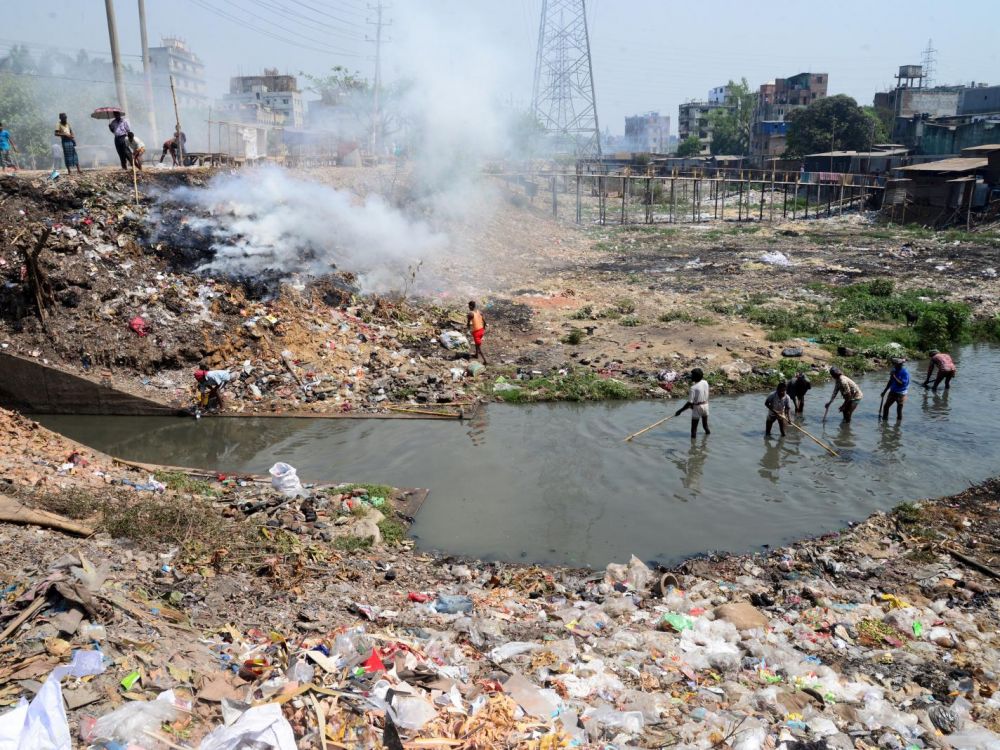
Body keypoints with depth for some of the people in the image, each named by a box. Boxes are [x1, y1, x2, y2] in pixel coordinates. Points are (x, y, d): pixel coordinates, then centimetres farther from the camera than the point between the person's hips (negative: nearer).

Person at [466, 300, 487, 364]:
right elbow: (484, 322, 8)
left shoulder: (470, 314, -16)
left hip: (476, 331, -7)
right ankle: (477, 354, 48)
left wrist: (468, 326, 12)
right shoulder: (479, 312, 3)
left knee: (479, 346, -1)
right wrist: (484, 329, 21)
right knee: (477, 343, 32)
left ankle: (484, 360, -7)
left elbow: (468, 324, -12)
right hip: (481, 330, 7)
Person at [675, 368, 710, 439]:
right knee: (705, 424, 26)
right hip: (705, 405, 6)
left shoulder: (693, 387, -24)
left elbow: (690, 403, -24)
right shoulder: (705, 382, -5)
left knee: (694, 427, 1)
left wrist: (680, 411, -20)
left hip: (697, 407, -6)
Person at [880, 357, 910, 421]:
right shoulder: (894, 371, 4)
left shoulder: (905, 372, -17)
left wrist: (894, 376, -25)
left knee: (899, 409, 3)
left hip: (900, 394, -7)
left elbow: (902, 383, -26)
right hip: (892, 392, 7)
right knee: (886, 406, 9)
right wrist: (884, 391, 16)